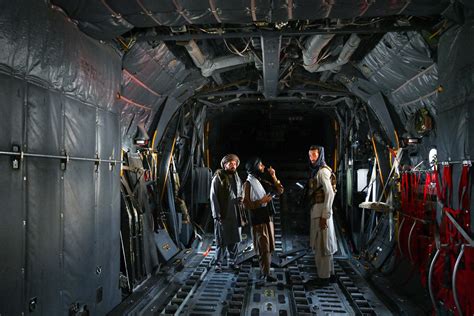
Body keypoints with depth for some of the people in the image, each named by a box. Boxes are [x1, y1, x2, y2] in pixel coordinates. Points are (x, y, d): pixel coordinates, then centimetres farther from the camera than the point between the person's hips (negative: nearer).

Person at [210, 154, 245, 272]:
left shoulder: (237, 178, 13)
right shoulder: (218, 177, -5)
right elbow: (213, 197, -8)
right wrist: (217, 215, -13)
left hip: (236, 215, 5)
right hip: (223, 215, -5)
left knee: (235, 240, 9)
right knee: (221, 241, 0)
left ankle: (232, 261, 24)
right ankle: (218, 263, 13)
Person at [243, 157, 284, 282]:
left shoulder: (263, 182, 12)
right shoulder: (248, 184, -9)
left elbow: (279, 191, 10)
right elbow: (246, 204, -13)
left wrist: (274, 177, 0)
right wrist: (261, 201, -21)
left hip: (268, 218, 7)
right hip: (258, 220, -7)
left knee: (268, 247, 12)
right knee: (264, 247, -5)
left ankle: (264, 271, 23)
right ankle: (266, 273, 2)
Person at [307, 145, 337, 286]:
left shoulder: (322, 171, -13)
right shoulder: (317, 170, 14)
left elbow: (330, 193, -19)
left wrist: (324, 216, -20)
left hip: (321, 212, -9)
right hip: (317, 210, 9)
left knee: (321, 244, -1)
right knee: (324, 244, 15)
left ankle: (324, 277, 8)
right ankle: (329, 274, 26)